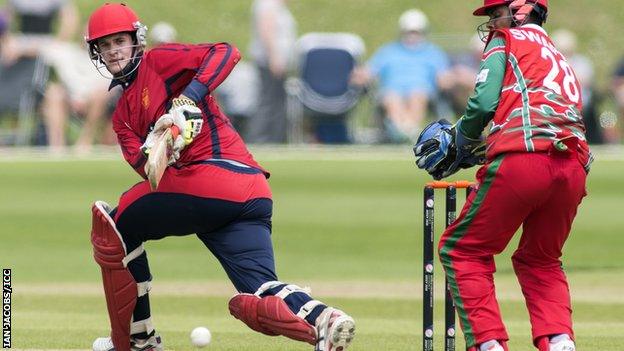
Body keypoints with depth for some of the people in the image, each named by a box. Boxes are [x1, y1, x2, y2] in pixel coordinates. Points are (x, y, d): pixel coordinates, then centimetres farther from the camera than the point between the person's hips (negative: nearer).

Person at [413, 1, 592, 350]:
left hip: (523, 158, -7)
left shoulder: (506, 41, 13)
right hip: (574, 169, 7)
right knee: (541, 262, 24)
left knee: (462, 250, 5)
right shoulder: (559, 57, 34)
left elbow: (485, 103, -1)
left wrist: (459, 144, 16)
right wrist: (477, 151, 27)